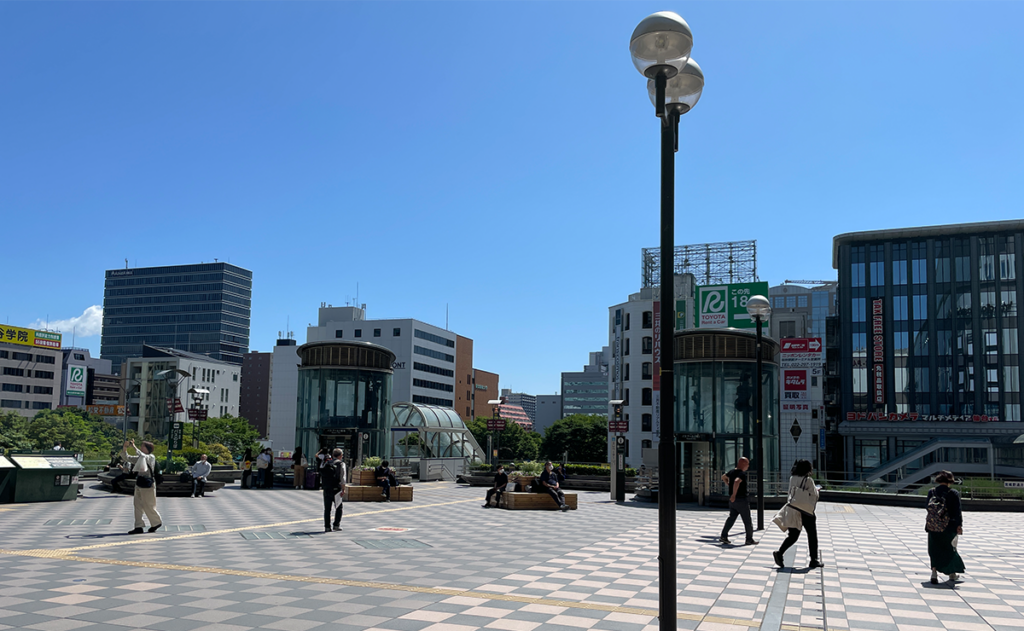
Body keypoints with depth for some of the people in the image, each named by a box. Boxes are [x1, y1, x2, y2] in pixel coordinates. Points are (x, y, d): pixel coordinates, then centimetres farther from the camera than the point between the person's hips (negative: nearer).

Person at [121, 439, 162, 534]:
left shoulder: (151, 457, -9)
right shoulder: (139, 458, 12)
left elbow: (143, 456, -30)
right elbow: (126, 458, 12)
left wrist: (134, 447, -25)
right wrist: (125, 447, -3)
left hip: (147, 484, -8)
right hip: (139, 483, 8)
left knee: (148, 506, -1)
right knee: (138, 505, 6)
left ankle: (157, 522, 19)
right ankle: (138, 526, 10)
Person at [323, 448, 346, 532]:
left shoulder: (327, 463, 11)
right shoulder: (341, 464, -5)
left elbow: (323, 476, 14)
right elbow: (343, 478, -11)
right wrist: (343, 489, -11)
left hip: (326, 488, 4)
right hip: (336, 489, -4)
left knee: (327, 508, 7)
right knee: (339, 507, 12)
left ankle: (327, 527, 6)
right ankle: (336, 525, 7)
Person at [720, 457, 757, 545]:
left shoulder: (732, 472, 8)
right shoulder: (742, 474, -19)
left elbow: (723, 477, 27)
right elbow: (737, 481, -39)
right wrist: (734, 494, -34)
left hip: (733, 501, 8)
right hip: (741, 500, -8)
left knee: (731, 518, 14)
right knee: (747, 521, 3)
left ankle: (724, 536, 7)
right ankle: (749, 540, 8)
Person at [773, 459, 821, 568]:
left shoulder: (792, 478, 6)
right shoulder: (808, 480, -10)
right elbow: (815, 495, -4)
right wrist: (816, 489, 19)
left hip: (793, 509, 5)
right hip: (806, 511, -5)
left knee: (793, 535, 6)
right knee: (812, 535, 11)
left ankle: (779, 552, -14)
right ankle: (814, 560, 15)